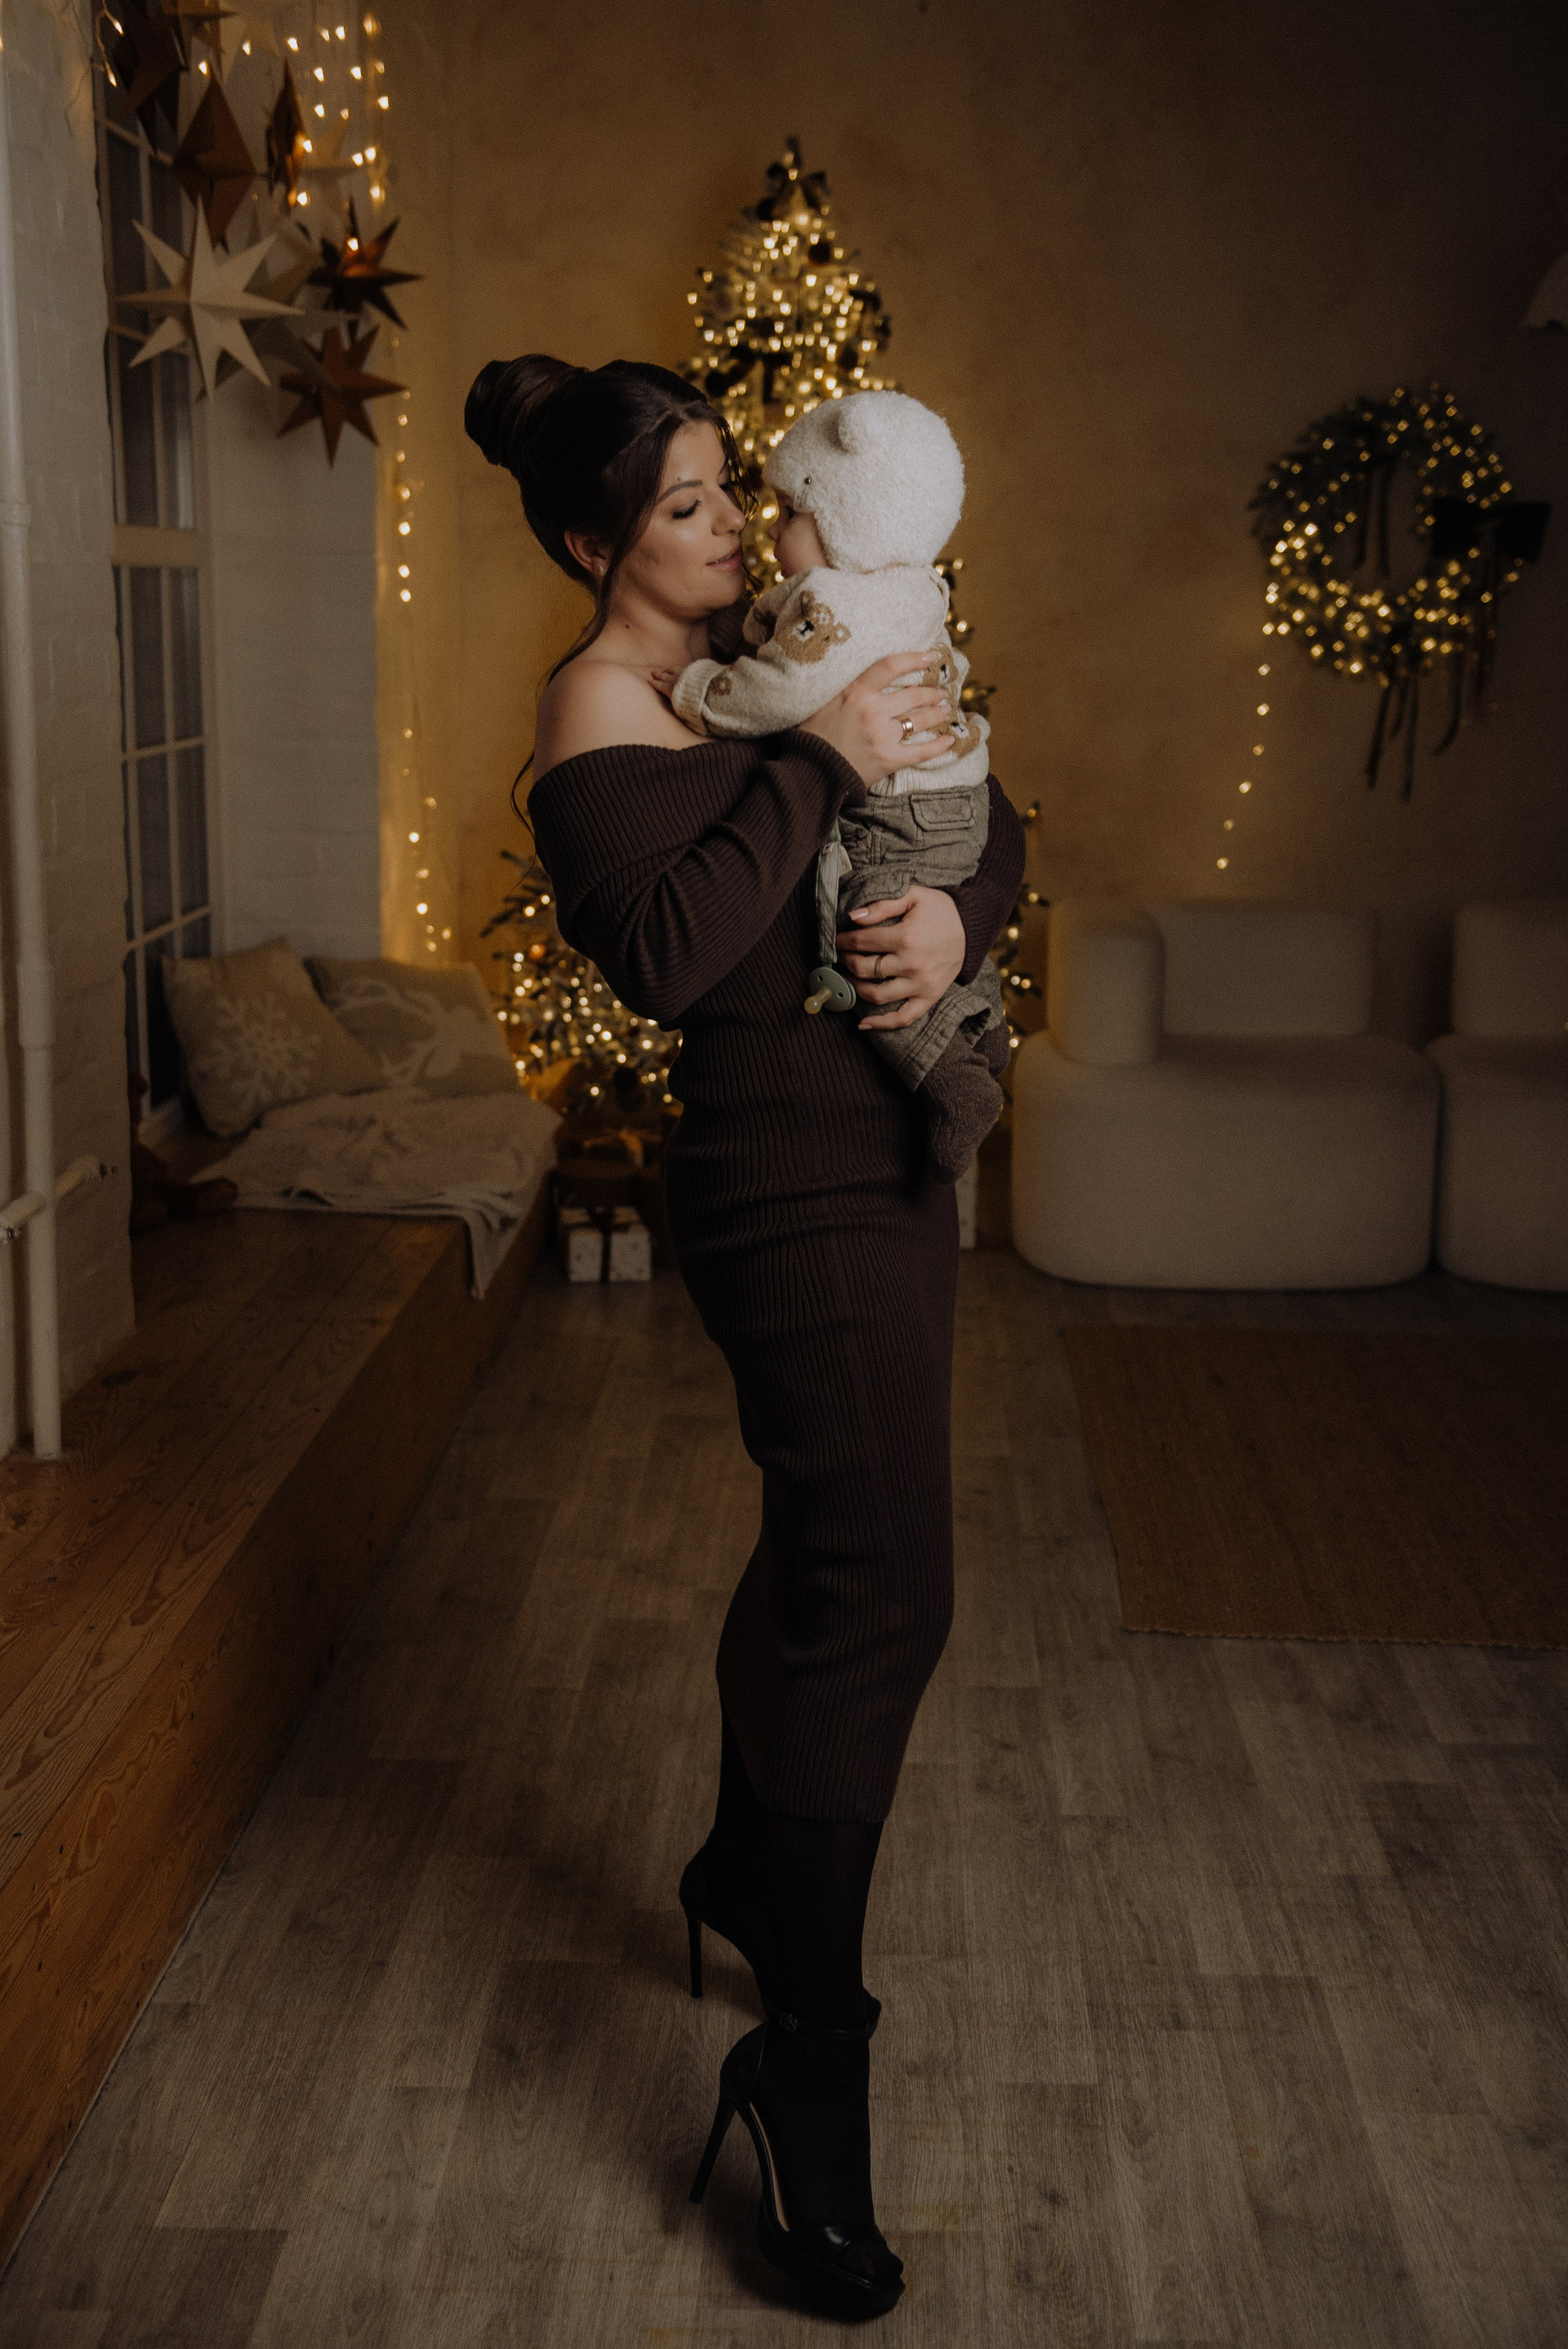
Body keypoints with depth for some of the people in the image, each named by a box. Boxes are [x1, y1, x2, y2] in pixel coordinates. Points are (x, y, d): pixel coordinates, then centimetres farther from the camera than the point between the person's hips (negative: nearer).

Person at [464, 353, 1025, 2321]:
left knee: (820, 1548, 20)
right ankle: (807, 2060, -1)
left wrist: (958, 909, -9)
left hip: (882, 1165, 9)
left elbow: (989, 826, 13)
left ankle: (741, 1871, 41)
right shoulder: (599, 709, -11)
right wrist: (823, 764, -22)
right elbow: (662, 952, -28)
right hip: (791, 1188, -9)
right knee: (880, 1593, -12)